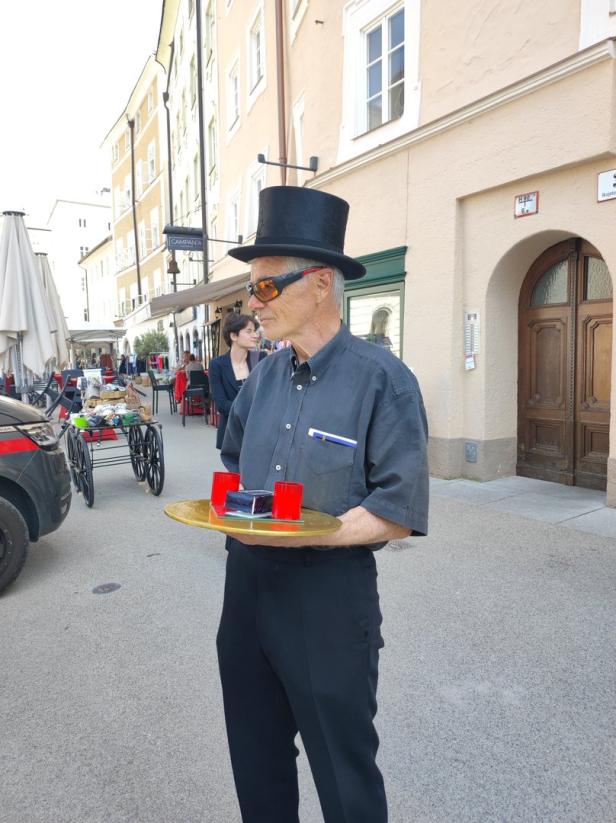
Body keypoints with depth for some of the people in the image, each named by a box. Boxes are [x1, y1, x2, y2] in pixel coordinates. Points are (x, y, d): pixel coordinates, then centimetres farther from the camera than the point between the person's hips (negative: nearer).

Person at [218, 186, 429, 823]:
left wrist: (301, 533, -24)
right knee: (256, 760, 25)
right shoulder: (264, 376, 6)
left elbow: (399, 512, -16)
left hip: (328, 597, -6)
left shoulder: (381, 378, -15)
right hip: (247, 586, 7)